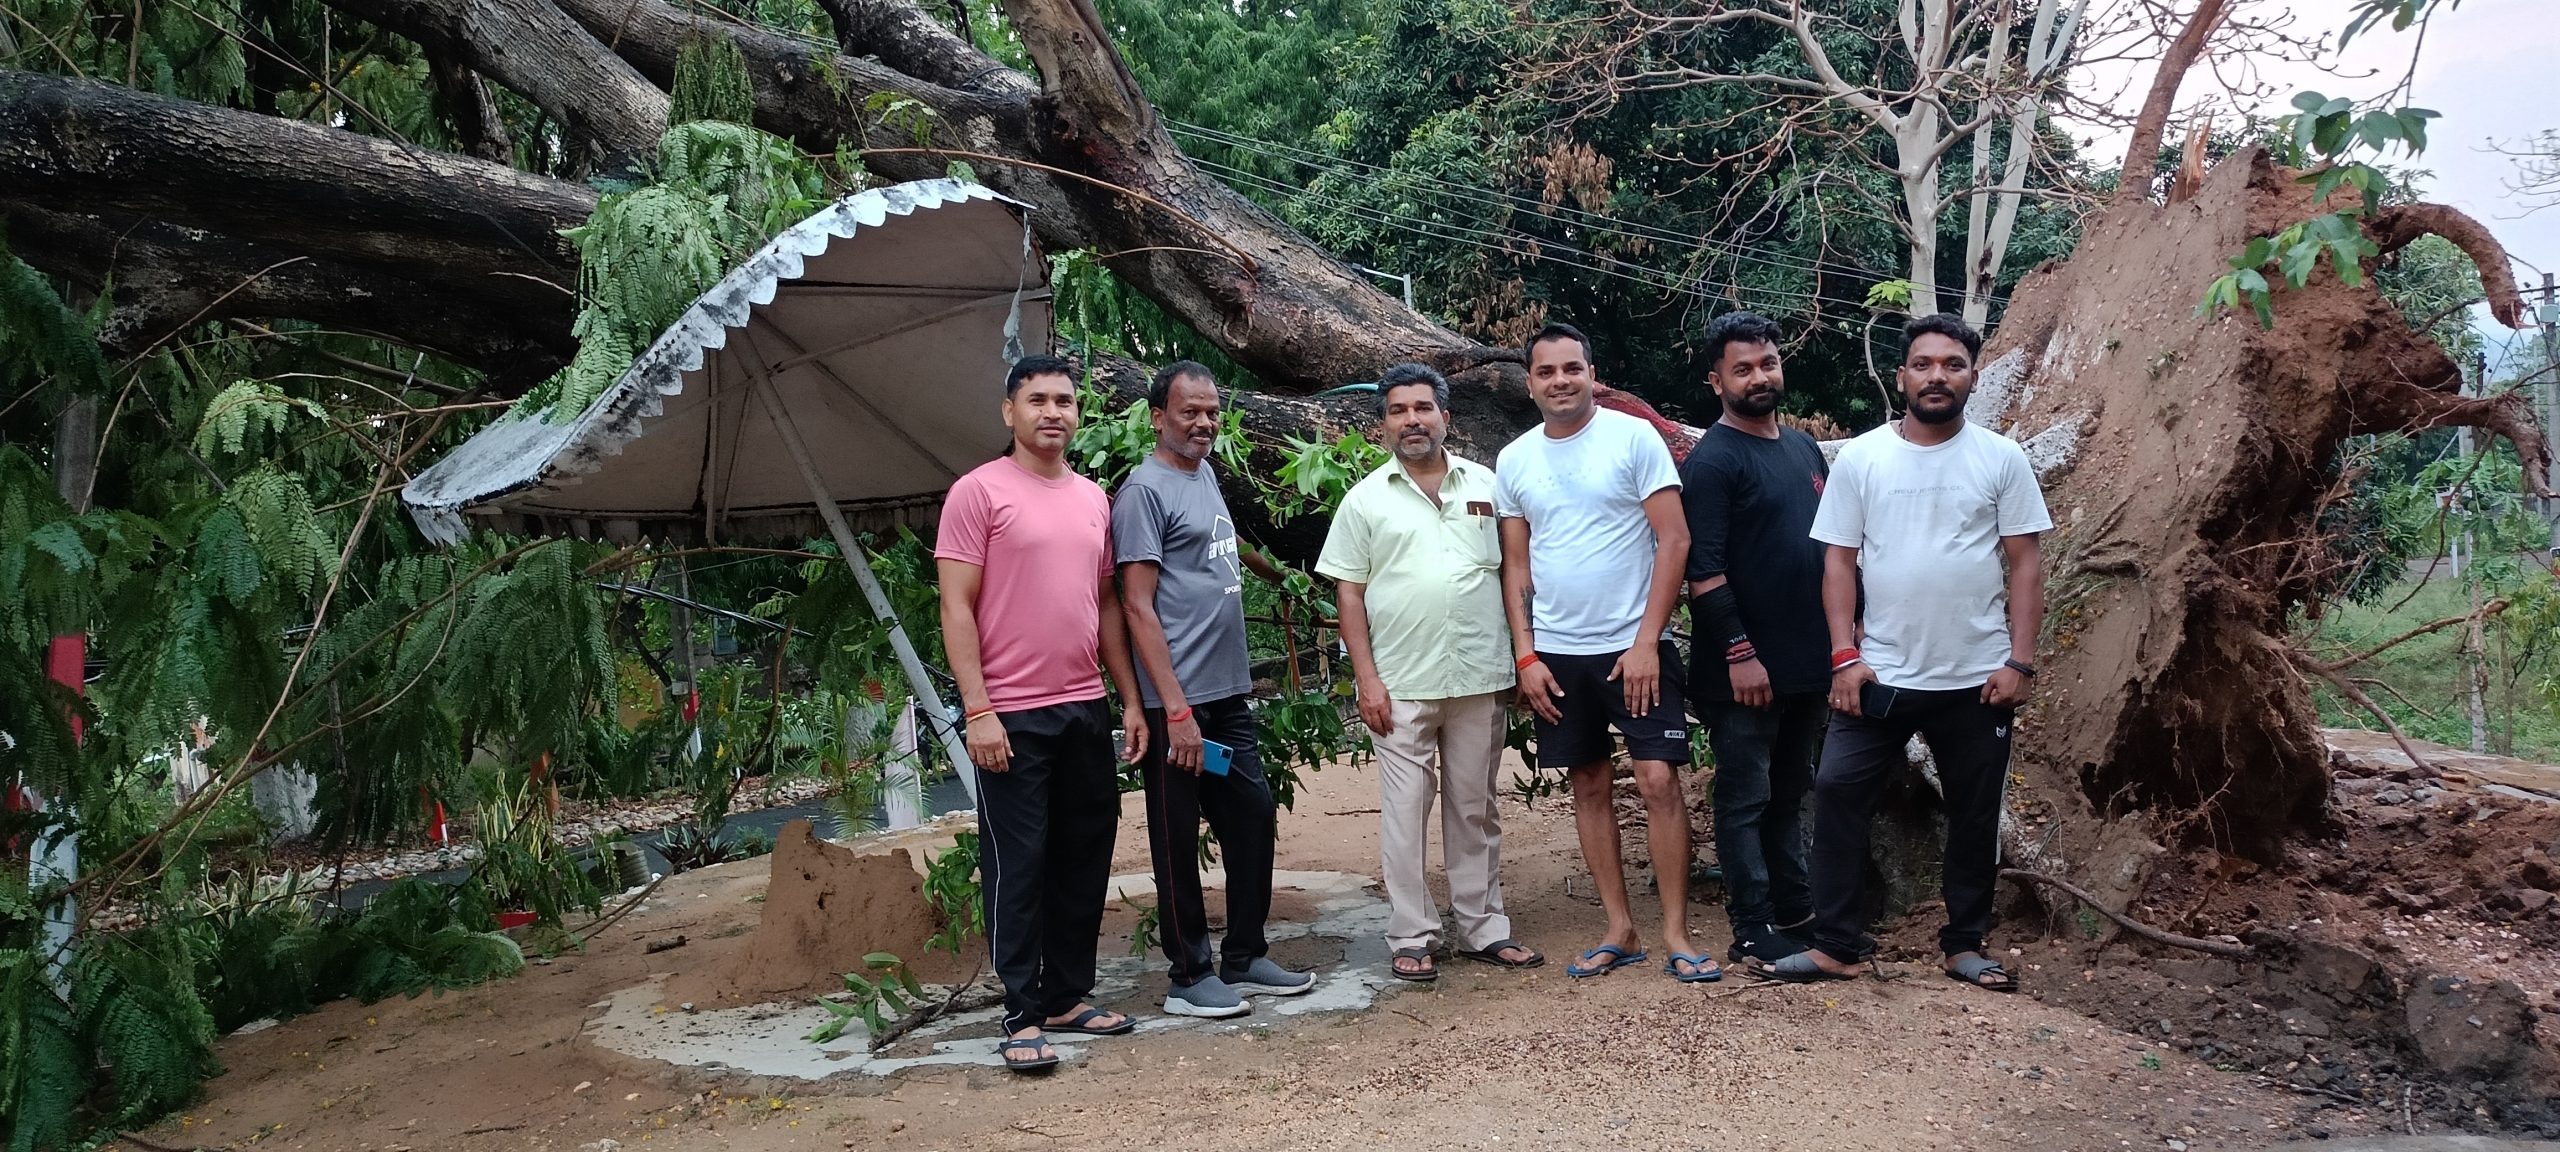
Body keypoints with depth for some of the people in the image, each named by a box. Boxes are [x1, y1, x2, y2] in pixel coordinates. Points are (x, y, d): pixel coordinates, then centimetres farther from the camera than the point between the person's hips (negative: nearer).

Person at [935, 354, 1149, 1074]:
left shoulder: (1093, 500, 13)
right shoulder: (978, 492, -5)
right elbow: (957, 609, -9)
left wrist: (1130, 699, 12)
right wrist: (978, 711, -16)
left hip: (1086, 709, 7)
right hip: (1011, 717, -6)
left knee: (1085, 858, 12)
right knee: (1018, 866, 0)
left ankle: (1068, 995, 25)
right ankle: (1023, 1016, 9)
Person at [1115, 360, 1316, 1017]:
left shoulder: (1205, 474, 15)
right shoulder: (1145, 490, -10)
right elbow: (1138, 606, -15)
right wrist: (1176, 710, -19)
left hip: (1229, 693, 9)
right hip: (1177, 700, -9)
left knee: (1254, 816, 12)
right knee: (1179, 840, 2)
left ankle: (1244, 958, 24)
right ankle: (1190, 976, 12)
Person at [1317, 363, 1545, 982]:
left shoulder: (1485, 485, 8)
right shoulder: (1365, 500, 3)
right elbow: (1349, 594, 1)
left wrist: (1524, 658, 5)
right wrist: (1366, 679, -6)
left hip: (1480, 677, 2)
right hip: (1401, 684, -2)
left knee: (1474, 808, 11)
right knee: (1405, 810, 2)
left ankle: (1483, 927, 21)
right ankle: (1411, 938, 11)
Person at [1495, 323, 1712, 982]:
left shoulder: (1634, 436, -6)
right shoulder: (1514, 461, 6)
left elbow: (1674, 540, -9)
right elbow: (1515, 565, 10)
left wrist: (1646, 642, -13)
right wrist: (1526, 656, 1)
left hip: (1633, 647, -4)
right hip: (1555, 653, 4)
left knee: (1658, 779, -8)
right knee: (1588, 786, 9)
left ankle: (1676, 936, 2)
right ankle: (1620, 931, 18)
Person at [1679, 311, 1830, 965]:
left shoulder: (1804, 449, 13)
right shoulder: (1713, 460, -11)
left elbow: (1832, 545, 20)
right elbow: (1703, 569, -17)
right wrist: (1739, 652, -20)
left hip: (1808, 661, 8)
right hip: (1746, 667, -8)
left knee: (1788, 794, 17)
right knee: (1746, 799, 1)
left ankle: (1796, 910, 28)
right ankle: (1753, 931, 8)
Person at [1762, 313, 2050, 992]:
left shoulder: (2001, 459, 1)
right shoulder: (1860, 459, 1)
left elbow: (2024, 565, 1)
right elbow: (1839, 561, 1)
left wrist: (2020, 661, -6)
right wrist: (1845, 656, -7)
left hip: (1978, 678, 0)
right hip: (1880, 674, 0)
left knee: (1975, 812, 10)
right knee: (1838, 792, -6)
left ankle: (1965, 944, 26)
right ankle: (1837, 944, 4)